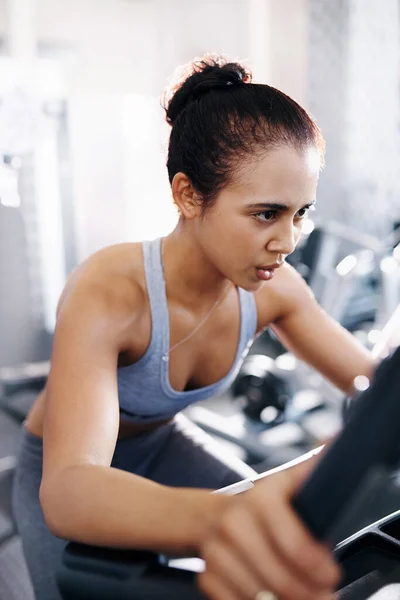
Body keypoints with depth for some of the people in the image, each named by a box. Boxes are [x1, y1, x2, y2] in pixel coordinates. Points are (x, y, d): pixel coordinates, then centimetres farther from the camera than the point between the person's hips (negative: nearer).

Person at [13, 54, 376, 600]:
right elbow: (67, 489, -49)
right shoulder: (106, 295, -36)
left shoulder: (272, 289, -19)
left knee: (297, 551, -5)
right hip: (73, 472, -4)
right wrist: (217, 518, -70)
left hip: (162, 445, 5)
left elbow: (375, 378, -10)